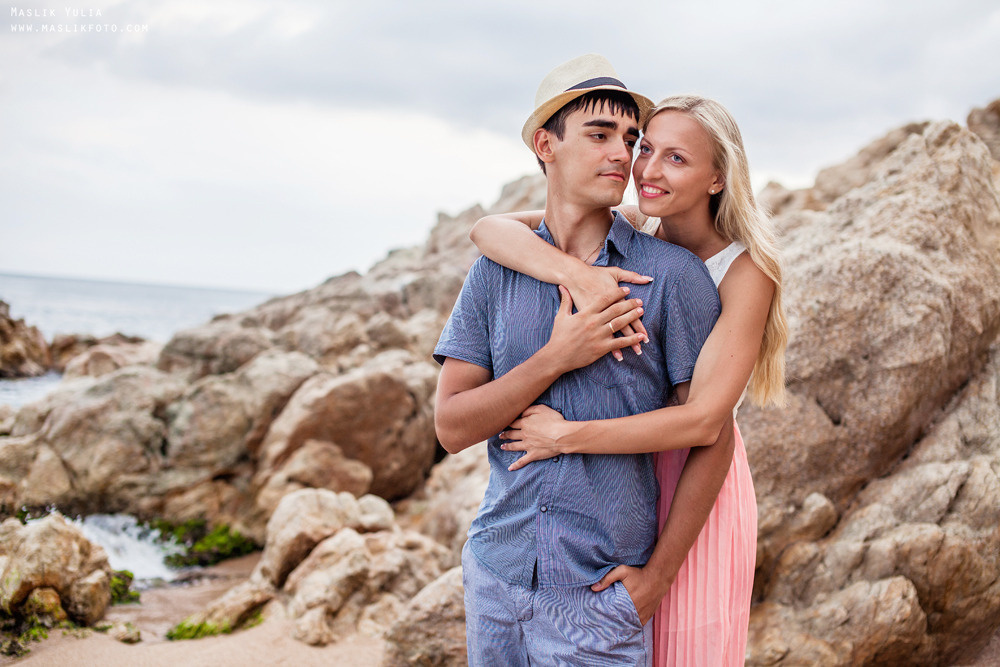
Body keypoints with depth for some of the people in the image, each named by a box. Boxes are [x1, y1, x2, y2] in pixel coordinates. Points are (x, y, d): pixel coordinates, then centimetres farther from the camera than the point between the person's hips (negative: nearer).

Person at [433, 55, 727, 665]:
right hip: (496, 575, 3)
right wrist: (555, 359, -16)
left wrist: (657, 576, -6)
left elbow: (712, 437, -5)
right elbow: (452, 427, -4)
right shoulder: (497, 270, 1)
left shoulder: (673, 275, -8)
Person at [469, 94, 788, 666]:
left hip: (694, 490, -4)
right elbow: (488, 228, -18)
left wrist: (566, 436, -25)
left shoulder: (747, 271, -17)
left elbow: (703, 418, -26)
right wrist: (578, 274, -35)